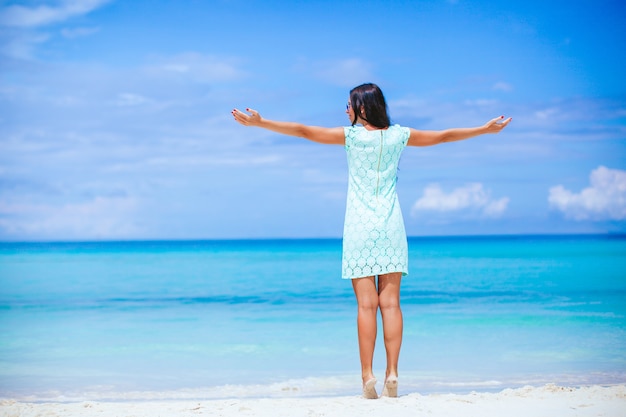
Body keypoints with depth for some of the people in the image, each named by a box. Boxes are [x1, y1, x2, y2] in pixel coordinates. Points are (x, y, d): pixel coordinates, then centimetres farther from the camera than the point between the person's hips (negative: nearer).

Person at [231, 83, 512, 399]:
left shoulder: (352, 136, -4)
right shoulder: (398, 135, 5)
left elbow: (304, 131, -7)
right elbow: (444, 136, 17)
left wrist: (259, 123, -3)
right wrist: (485, 129, 30)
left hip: (360, 227, -2)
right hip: (391, 226, 2)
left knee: (366, 304, -4)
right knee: (390, 302, 2)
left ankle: (367, 375, -6)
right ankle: (392, 373, -2)